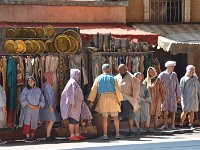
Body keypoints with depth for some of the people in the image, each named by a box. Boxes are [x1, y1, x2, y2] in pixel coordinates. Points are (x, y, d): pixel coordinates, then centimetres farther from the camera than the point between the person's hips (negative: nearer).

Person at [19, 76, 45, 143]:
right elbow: (22, 99, -11)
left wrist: (39, 106, -5)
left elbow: (42, 99, 11)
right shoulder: (25, 90, -2)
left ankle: (32, 136, 11)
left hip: (36, 109, 4)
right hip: (28, 109, -4)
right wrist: (30, 105, -16)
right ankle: (27, 137, -10)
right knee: (27, 122, -10)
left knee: (34, 122, 5)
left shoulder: (38, 89, 9)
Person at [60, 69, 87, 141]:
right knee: (73, 120, -8)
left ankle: (77, 134, 16)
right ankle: (72, 136, -7)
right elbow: (71, 93, -19)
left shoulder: (75, 83, 19)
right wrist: (73, 103, -24)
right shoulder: (72, 82, -12)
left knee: (77, 120, 12)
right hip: (73, 105, -10)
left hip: (77, 105, 10)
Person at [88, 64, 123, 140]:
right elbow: (117, 89, -1)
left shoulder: (98, 78, 5)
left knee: (104, 117, 1)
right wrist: (119, 99, 7)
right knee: (115, 117, 6)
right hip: (112, 98, 0)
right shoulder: (112, 78, 1)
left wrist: (91, 100, 7)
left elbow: (93, 89, 3)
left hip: (102, 98, 1)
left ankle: (105, 135, -3)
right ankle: (117, 134, 6)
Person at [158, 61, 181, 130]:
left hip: (173, 96, 2)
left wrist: (178, 95, 4)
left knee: (173, 111, 3)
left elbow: (177, 85, 6)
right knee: (165, 111, 1)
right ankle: (165, 125, 7)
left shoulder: (174, 75, 5)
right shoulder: (162, 75, -2)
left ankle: (173, 125, 9)